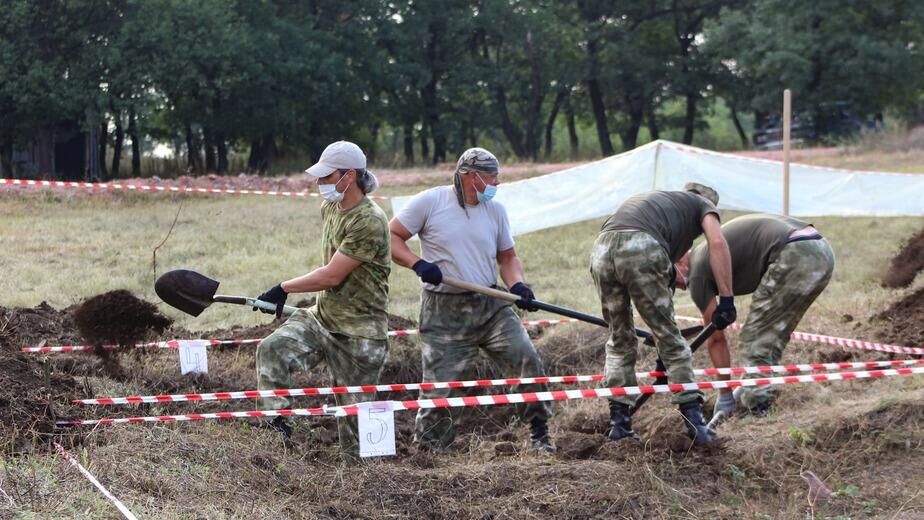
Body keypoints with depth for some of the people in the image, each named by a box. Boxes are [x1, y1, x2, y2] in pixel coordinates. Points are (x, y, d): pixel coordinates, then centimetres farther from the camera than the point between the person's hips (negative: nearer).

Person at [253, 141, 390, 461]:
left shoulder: (369, 222, -20)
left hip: (359, 332, -7)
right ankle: (276, 428, -18)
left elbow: (331, 276, -21)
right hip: (321, 317, 7)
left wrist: (284, 289, -13)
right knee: (272, 350, -19)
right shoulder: (329, 208, 8)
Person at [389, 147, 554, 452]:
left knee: (527, 359, -10)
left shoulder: (495, 210, 9)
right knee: (437, 385, -5)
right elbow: (391, 237, -2)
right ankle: (430, 451, 10)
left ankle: (539, 433, 4)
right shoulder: (429, 203, -5)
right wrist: (418, 264, -18)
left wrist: (517, 284, -4)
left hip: (491, 306, 4)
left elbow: (508, 257, 16)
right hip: (444, 313, -4)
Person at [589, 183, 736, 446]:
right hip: (641, 249, -5)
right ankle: (694, 422, 6)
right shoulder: (703, 204, 26)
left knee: (620, 340, 20)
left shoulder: (656, 198, 43)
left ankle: (619, 423, 17)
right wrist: (726, 299, 2)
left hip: (601, 249, 5)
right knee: (669, 338, 8)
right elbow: (717, 243, 5)